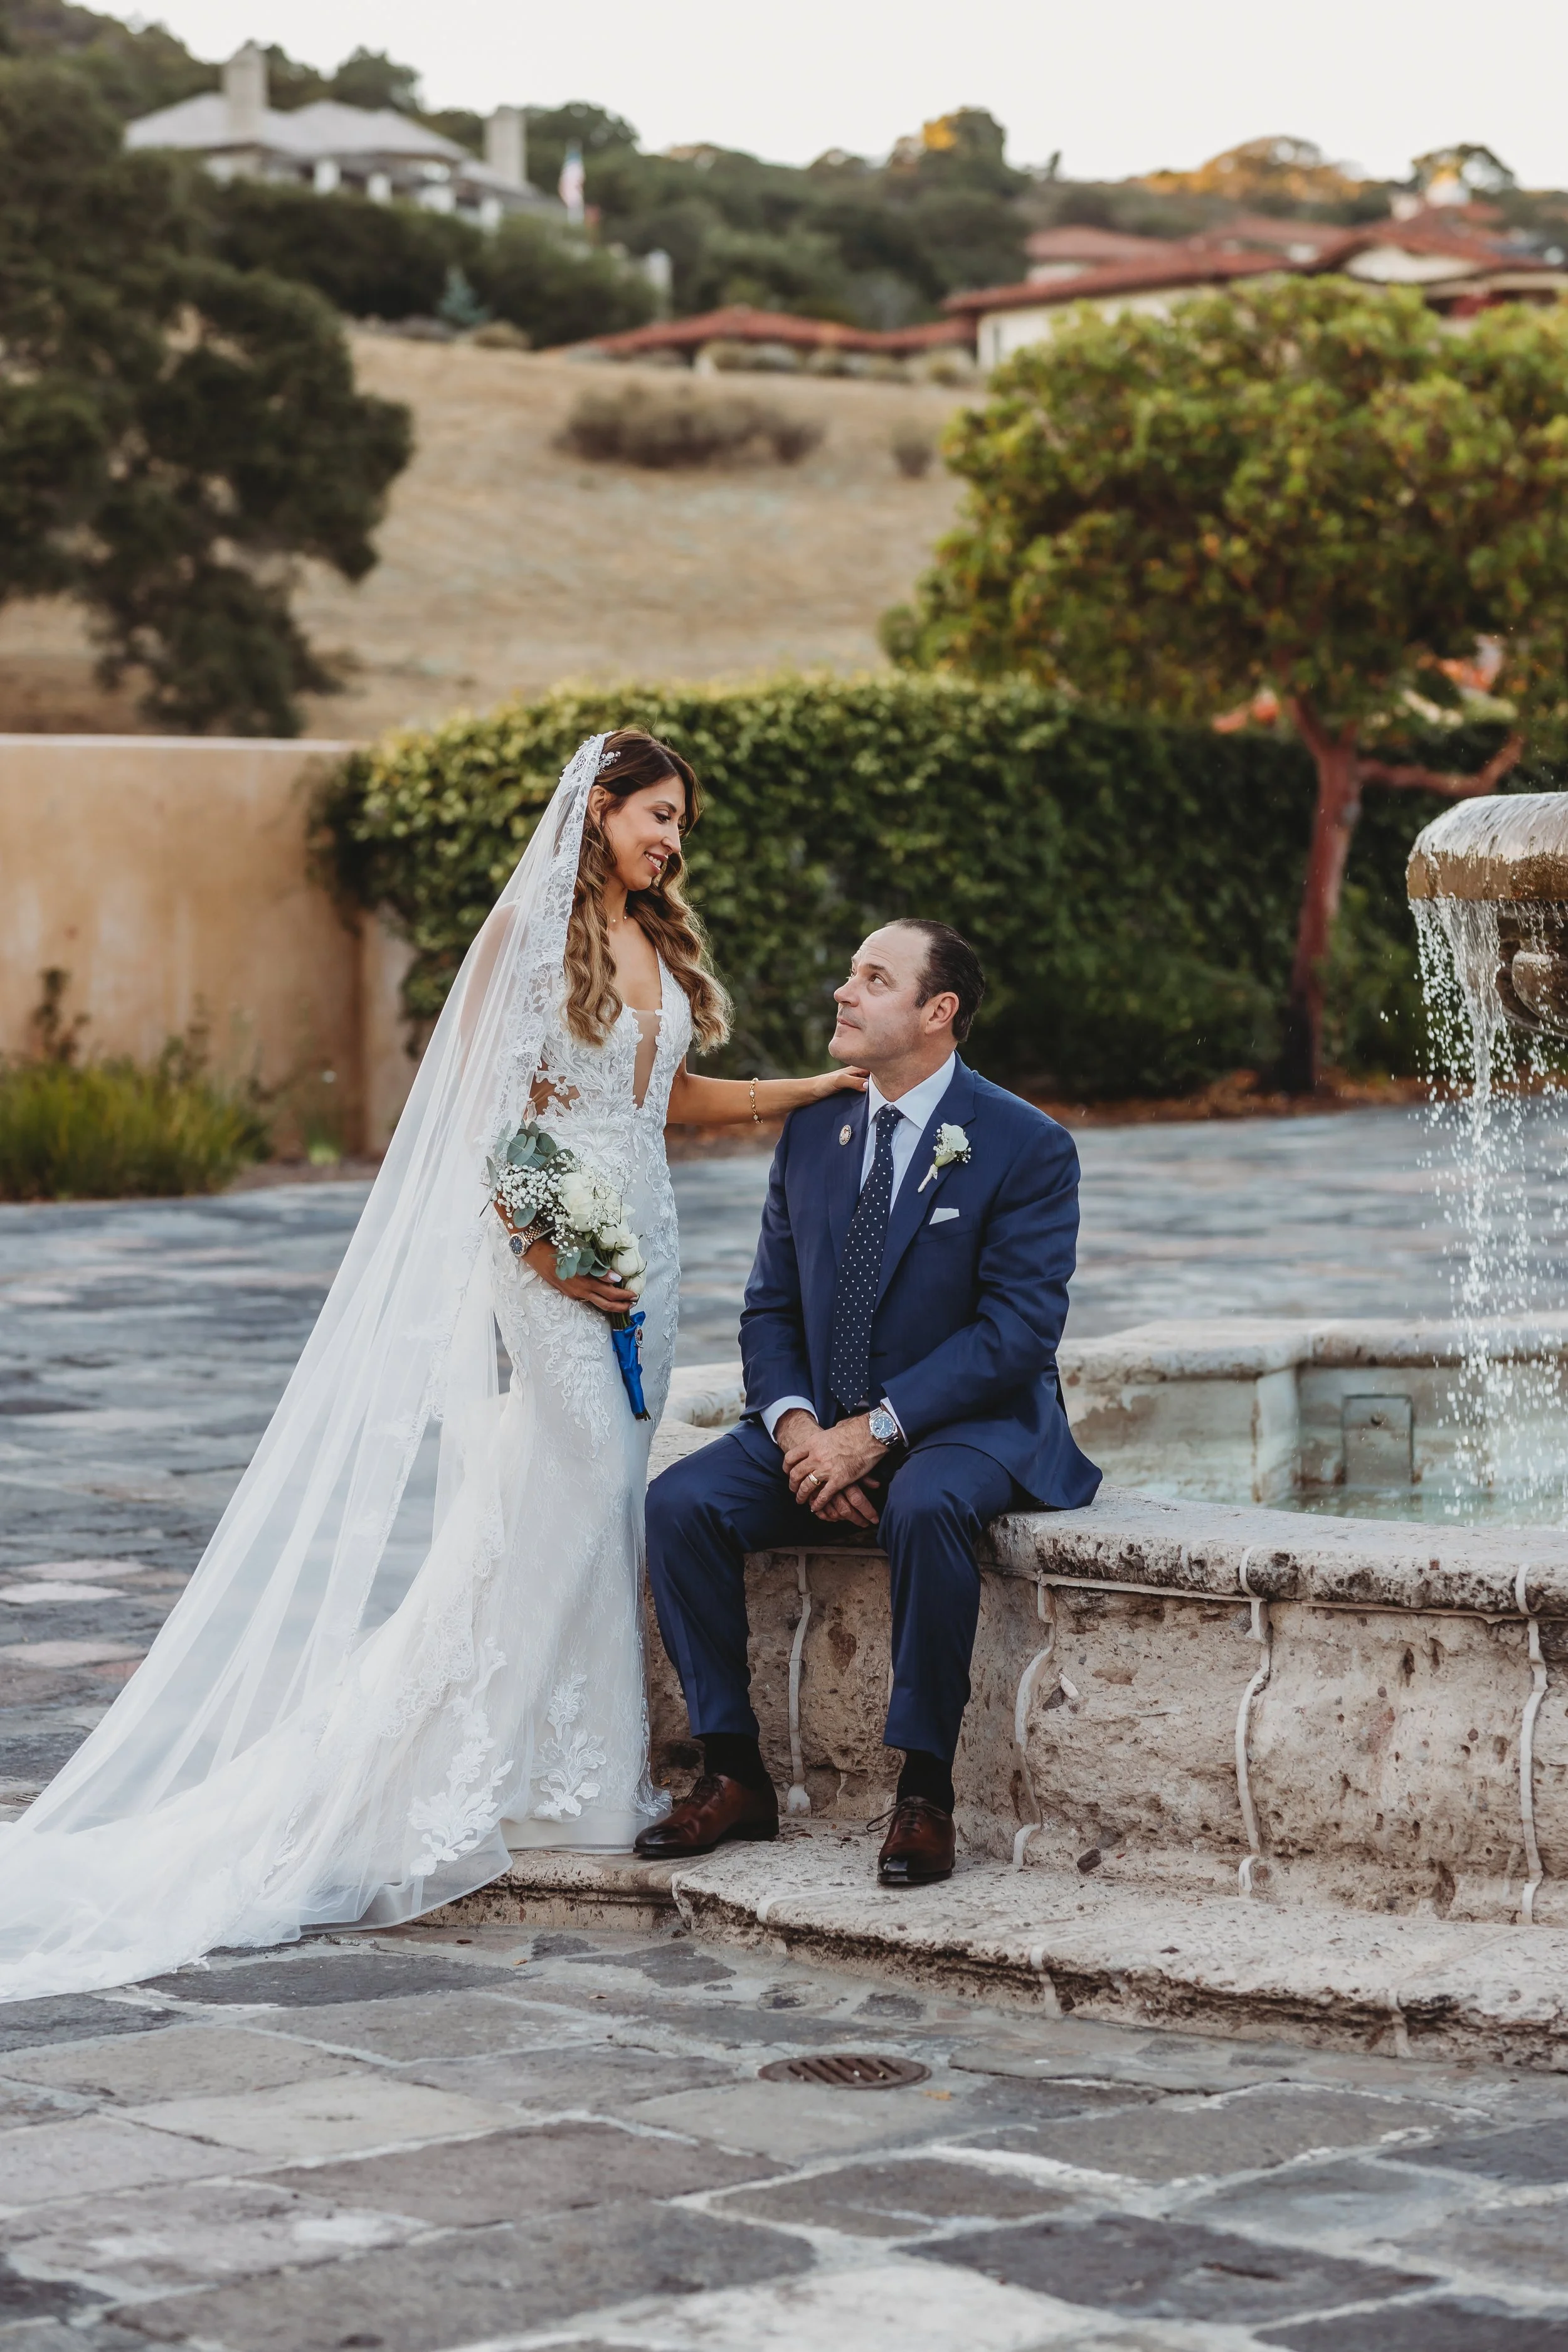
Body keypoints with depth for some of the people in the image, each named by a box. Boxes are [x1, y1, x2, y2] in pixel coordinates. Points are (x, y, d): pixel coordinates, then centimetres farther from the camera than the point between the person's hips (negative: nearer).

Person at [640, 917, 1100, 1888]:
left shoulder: (1028, 1147, -9)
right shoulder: (814, 1132, 9)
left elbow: (1018, 1329, -17)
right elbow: (771, 1306, 10)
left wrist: (877, 1429, -24)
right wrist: (794, 1423, -12)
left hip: (966, 1427, -5)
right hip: (822, 1429, 6)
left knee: (927, 1506, -39)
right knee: (679, 1503, -19)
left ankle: (925, 1791, -27)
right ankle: (735, 1776, -9)